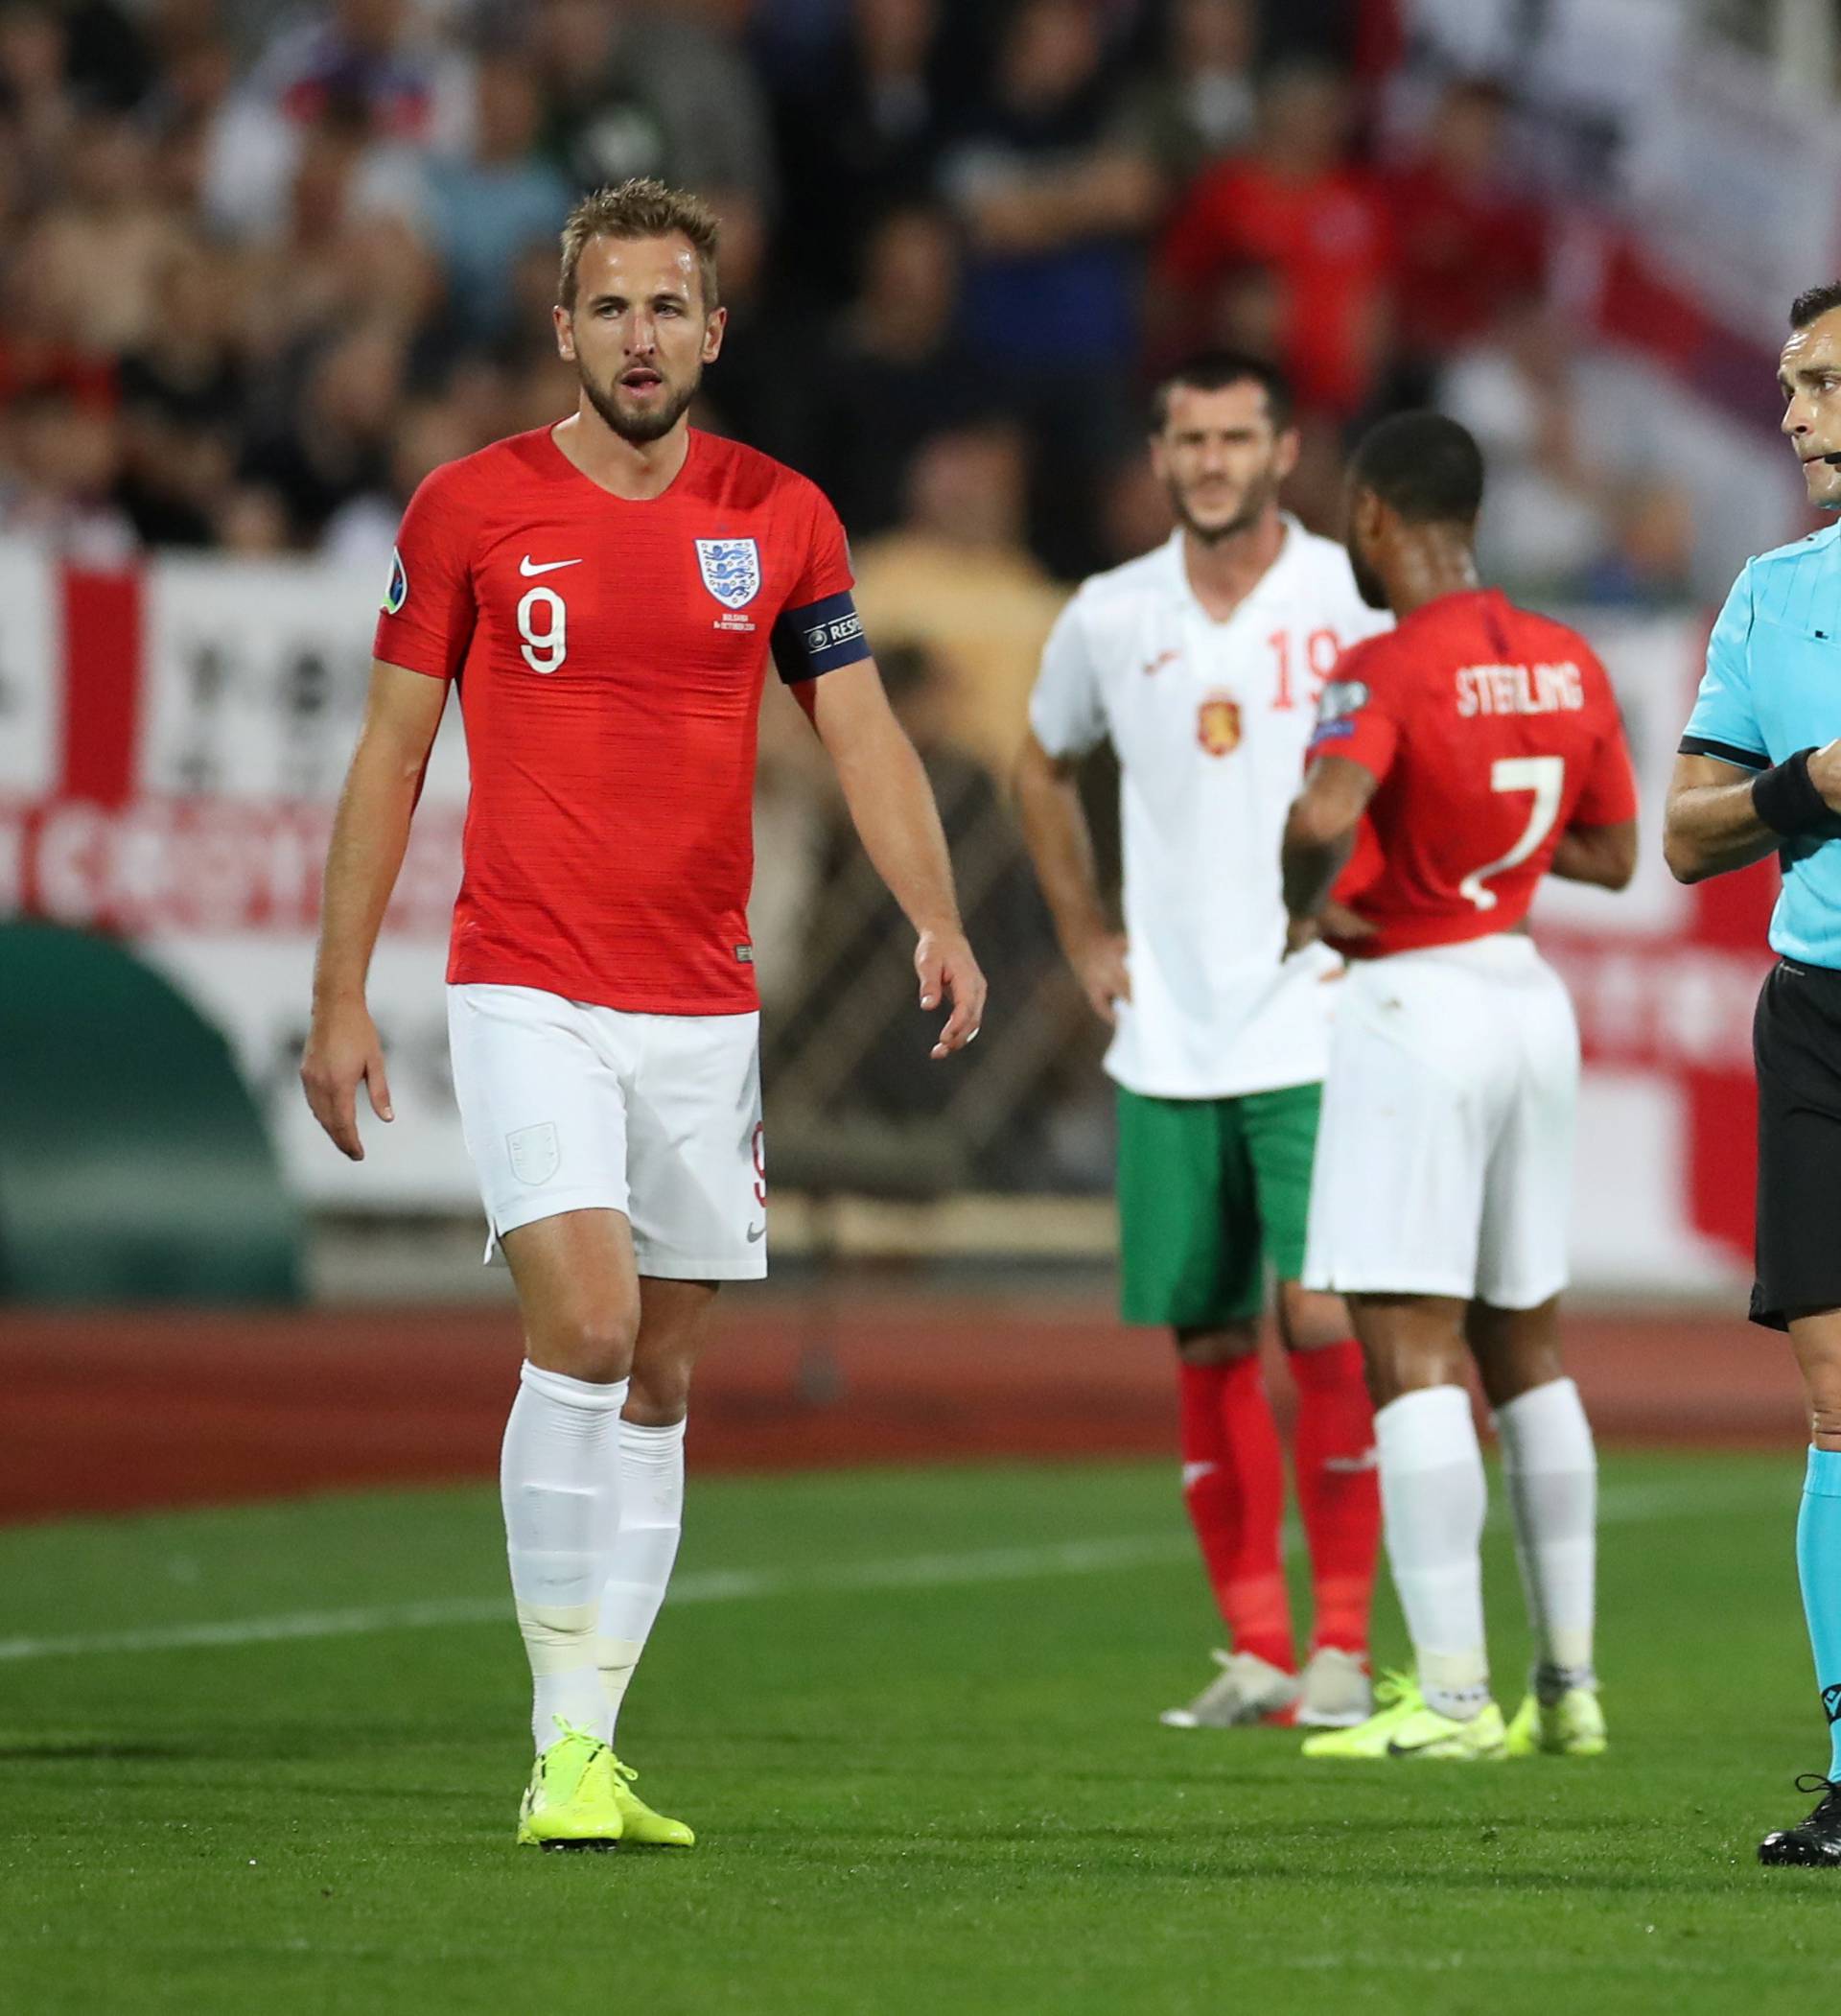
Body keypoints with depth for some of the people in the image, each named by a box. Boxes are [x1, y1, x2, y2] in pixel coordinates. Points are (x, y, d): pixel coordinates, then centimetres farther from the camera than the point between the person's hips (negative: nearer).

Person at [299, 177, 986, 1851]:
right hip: (528, 996, -3)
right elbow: (392, 754, 4)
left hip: (704, 1007, 4)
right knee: (584, 1327, -19)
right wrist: (340, 997, 0)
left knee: (658, 1379, 6)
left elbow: (861, 729, 3)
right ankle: (562, 1744, -13)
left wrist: (938, 921, -14)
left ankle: (592, 1754, 15)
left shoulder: (781, 519, 5)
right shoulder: (469, 510, -1)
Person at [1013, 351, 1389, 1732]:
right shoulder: (1112, 619, 7)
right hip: (1168, 1044, 4)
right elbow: (1045, 768, 25)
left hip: (1316, 1033, -4)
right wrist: (1084, 938, 17)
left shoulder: (1354, 600, -5)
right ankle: (1254, 1647, 12)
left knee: (1322, 1321, -11)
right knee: (1208, 1342, 5)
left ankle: (1342, 1644, -3)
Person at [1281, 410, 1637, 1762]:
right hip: (1531, 993, 7)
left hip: (1415, 1004, -7)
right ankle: (1568, 1681, 16)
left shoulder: (1387, 670, -15)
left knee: (1409, 1350, -7)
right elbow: (1612, 856, 16)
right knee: (1526, 1345, 15)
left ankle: (1453, 1694, -12)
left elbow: (1323, 814, -32)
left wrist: (1304, 904, -13)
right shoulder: (1569, 664, 7)